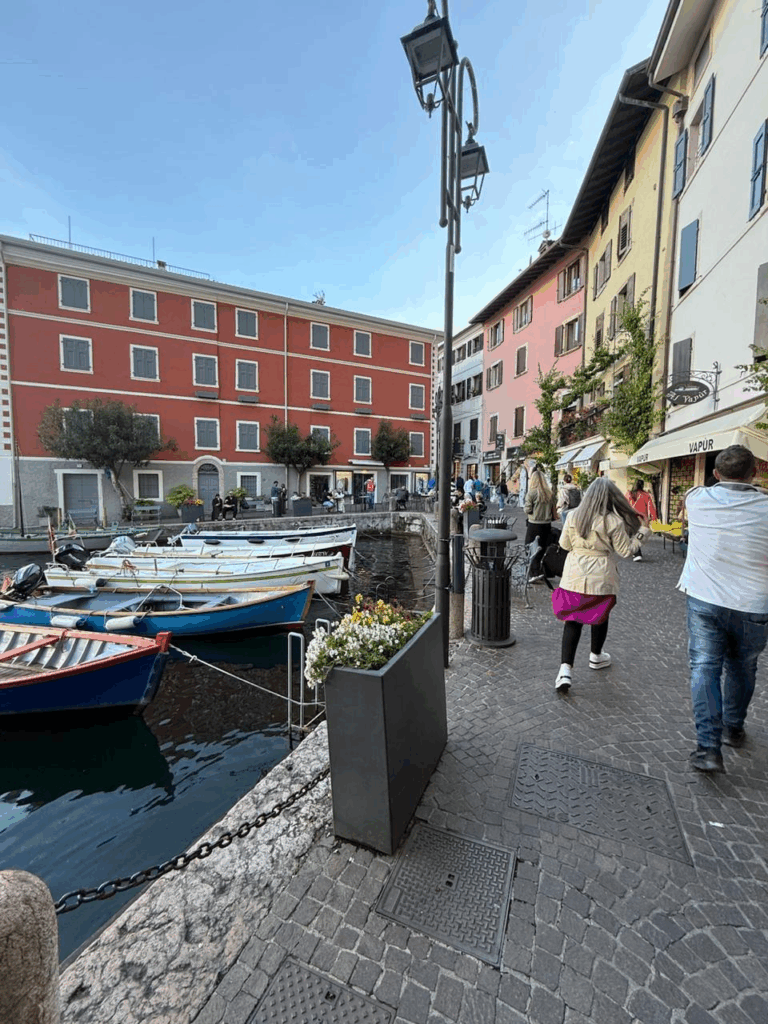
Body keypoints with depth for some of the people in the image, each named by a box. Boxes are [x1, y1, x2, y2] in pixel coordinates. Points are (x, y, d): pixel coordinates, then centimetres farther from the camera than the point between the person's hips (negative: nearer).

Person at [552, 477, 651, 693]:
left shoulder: (574, 516, -4)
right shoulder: (614, 521, -12)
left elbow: (564, 544, 3)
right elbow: (625, 551, -3)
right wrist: (642, 532, 8)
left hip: (574, 576, 2)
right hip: (601, 578, -1)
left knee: (572, 620, 6)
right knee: (600, 617, 22)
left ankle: (565, 670, -4)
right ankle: (596, 656, 43)